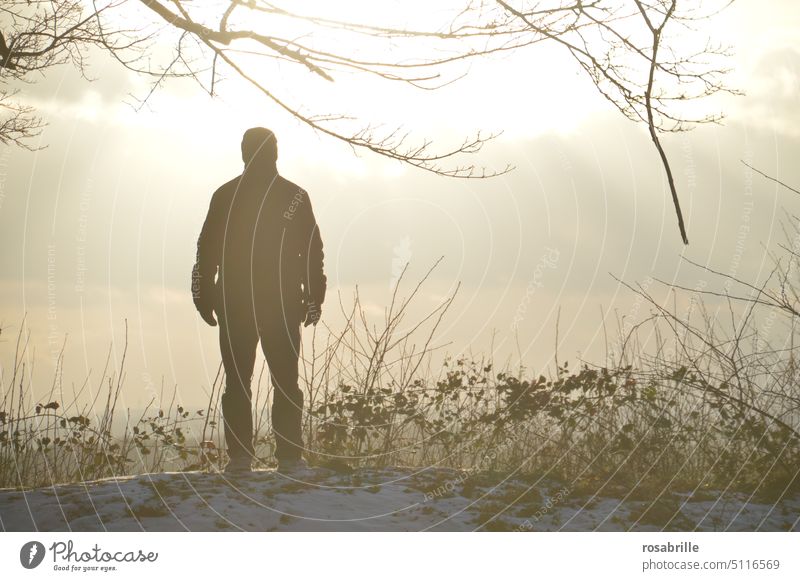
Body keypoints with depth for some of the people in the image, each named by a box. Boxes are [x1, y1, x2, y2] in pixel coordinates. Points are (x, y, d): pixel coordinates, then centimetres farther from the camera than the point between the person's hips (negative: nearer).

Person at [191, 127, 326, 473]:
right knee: (286, 383, 4)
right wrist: (314, 298, 8)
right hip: (283, 304, 0)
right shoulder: (295, 196, 1)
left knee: (237, 383, 5)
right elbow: (313, 253, 2)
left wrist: (205, 297, 8)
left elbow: (206, 251, 2)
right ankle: (289, 457, -1)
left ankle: (239, 457, 0)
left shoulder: (224, 195, 1)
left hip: (234, 304, 0)